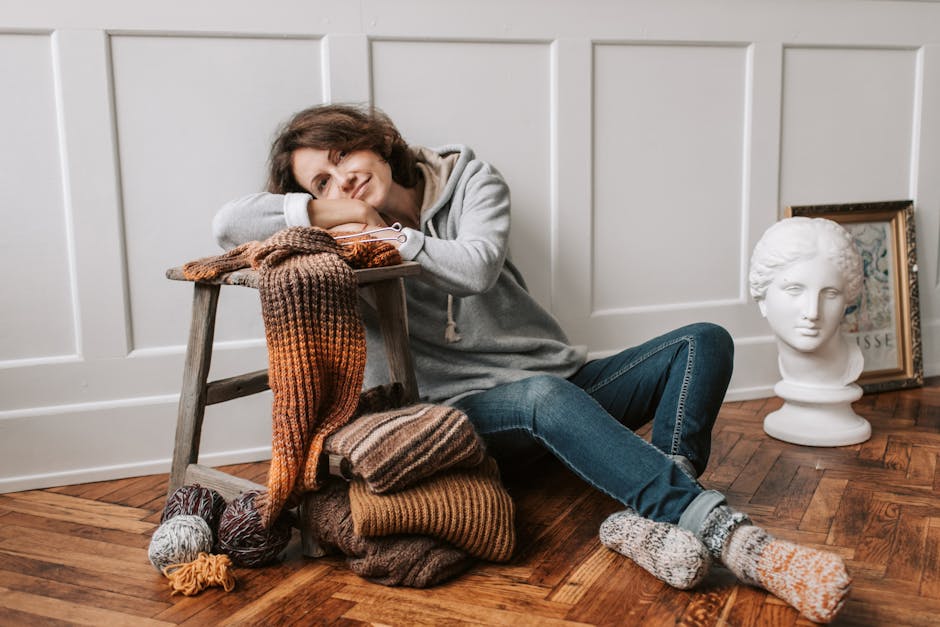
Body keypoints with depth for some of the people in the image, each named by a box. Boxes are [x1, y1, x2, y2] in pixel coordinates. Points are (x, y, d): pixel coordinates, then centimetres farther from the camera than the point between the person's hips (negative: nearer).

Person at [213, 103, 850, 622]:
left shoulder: (469, 176, 5)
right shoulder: (340, 241, 4)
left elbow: (476, 267, -13)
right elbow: (228, 224, -7)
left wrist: (388, 236, -10)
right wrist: (318, 210, -12)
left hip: (564, 382, 4)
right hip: (468, 410, -4)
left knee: (704, 341, -13)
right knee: (547, 396, -39)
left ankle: (651, 520, -37)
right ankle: (740, 541, -48)